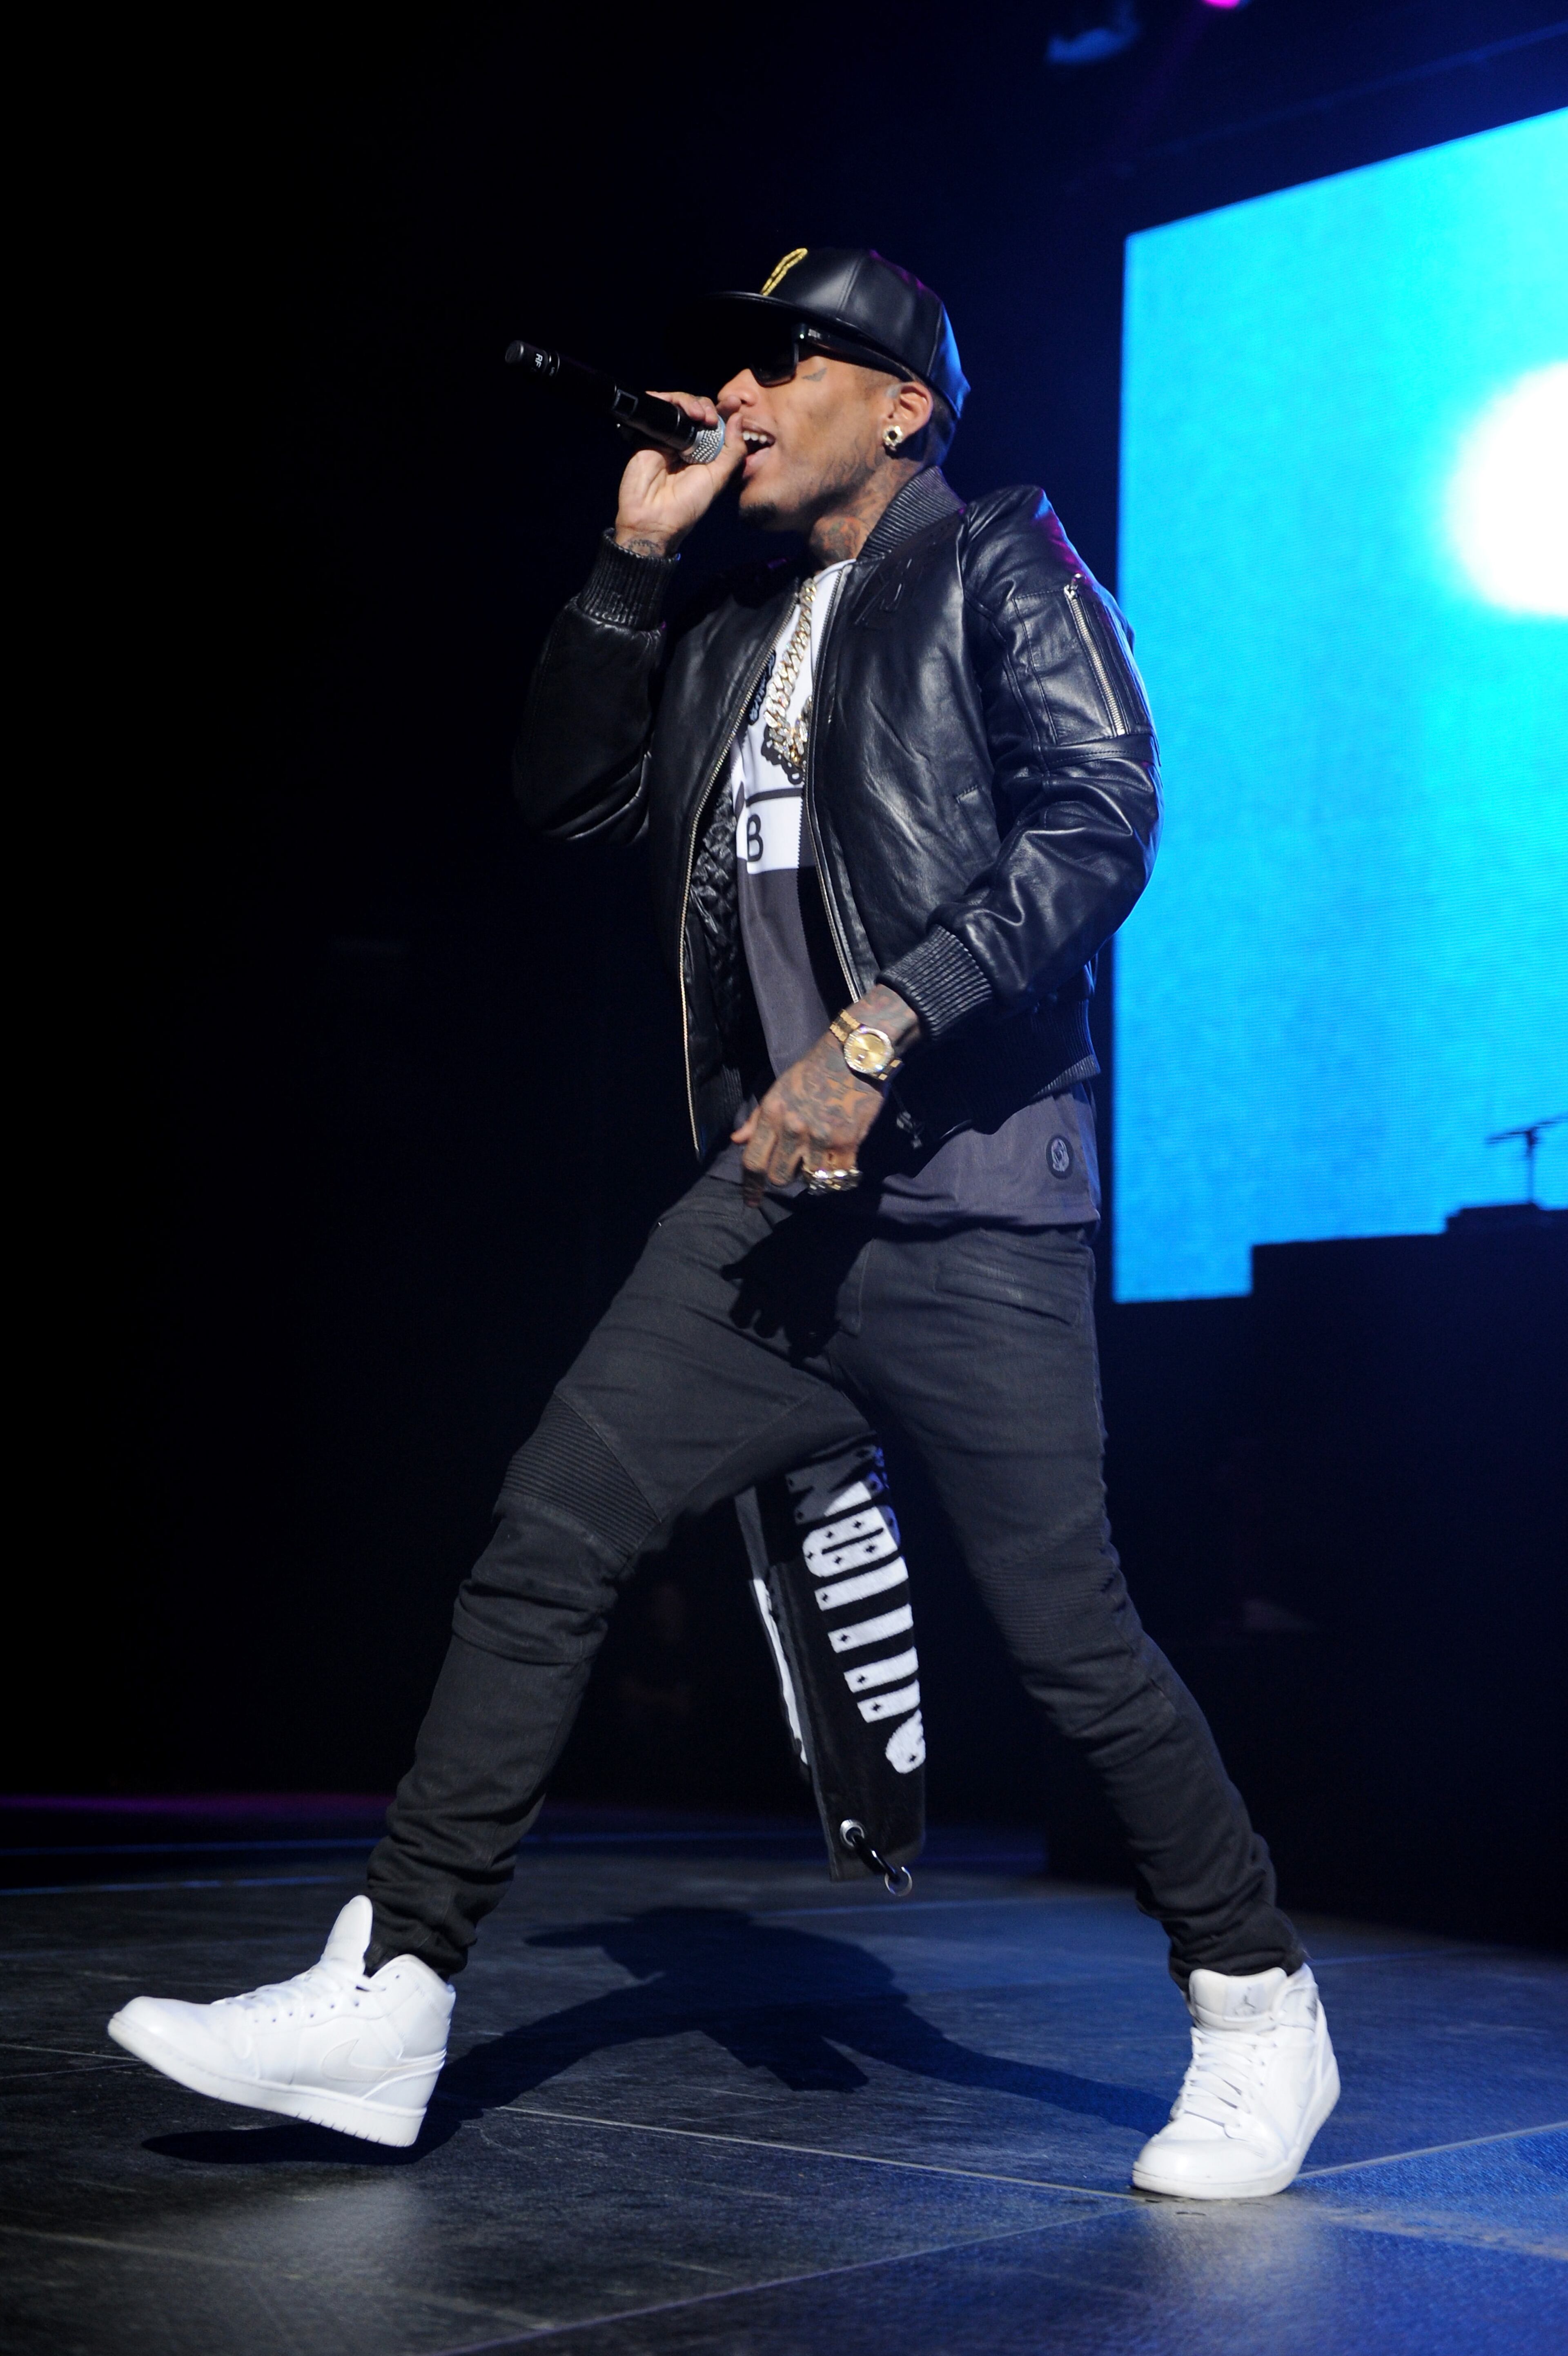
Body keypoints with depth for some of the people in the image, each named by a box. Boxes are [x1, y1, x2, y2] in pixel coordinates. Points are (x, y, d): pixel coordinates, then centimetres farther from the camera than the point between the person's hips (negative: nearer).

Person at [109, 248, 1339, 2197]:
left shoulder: (1002, 568, 1)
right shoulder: (731, 629, 21)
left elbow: (1098, 821, -13)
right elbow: (568, 794, 17)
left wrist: (876, 1032, -21)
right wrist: (633, 555, 8)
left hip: (967, 1197, -6)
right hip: (773, 1186, 6)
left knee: (1067, 1636, -3)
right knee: (538, 1554, -3)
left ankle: (1259, 2014, 17)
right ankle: (387, 2001, 2)